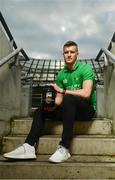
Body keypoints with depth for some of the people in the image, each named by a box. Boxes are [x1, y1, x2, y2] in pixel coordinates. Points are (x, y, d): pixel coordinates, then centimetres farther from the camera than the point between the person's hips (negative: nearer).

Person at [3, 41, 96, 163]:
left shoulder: (85, 68, -9)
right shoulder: (61, 74, 9)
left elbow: (86, 93, -23)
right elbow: (59, 99, 6)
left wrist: (62, 90, -20)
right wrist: (53, 105, -17)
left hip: (87, 108, -6)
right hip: (70, 109, 6)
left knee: (68, 99, -36)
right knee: (40, 111, -4)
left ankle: (64, 148, -36)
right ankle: (29, 147, -20)